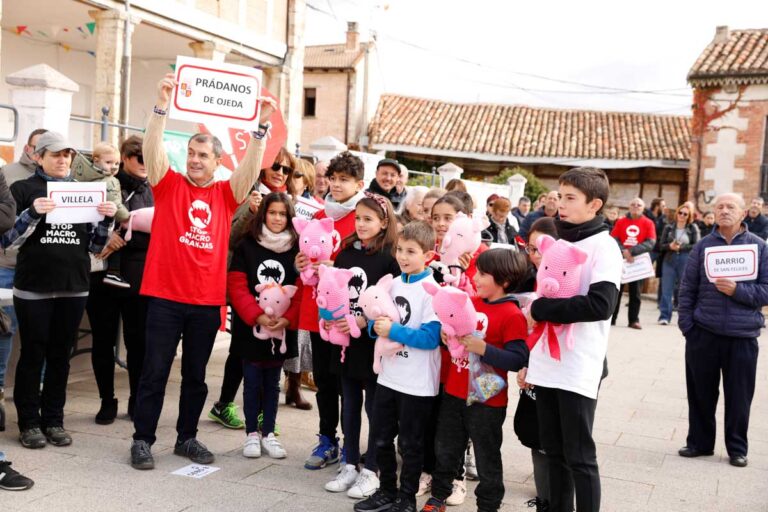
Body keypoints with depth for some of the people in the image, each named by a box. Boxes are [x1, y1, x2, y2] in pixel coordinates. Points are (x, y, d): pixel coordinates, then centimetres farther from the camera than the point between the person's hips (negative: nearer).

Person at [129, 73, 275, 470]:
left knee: (196, 375, 13)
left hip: (208, 300, 2)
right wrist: (162, 107, -24)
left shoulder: (227, 193, 6)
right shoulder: (168, 184, 2)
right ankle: (142, 440, 17)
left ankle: (187, 438, 27)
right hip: (165, 296, -2)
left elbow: (252, 167, -6)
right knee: (155, 371, 5)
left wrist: (262, 126, -18)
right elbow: (151, 149, -12)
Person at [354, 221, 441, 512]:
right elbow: (380, 323, 12)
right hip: (388, 375, 7)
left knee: (410, 444, 8)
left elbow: (431, 337, -22)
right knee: (382, 439, 17)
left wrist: (393, 330, -24)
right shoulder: (393, 284, 6)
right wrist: (376, 326, -10)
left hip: (417, 383, -7)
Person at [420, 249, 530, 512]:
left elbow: (518, 360, -23)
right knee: (445, 450, 21)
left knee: (487, 459, 10)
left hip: (486, 401, -7)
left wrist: (483, 348, -30)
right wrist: (446, 334, -4)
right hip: (454, 392, 7)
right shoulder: (470, 303, 5)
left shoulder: (512, 315, -17)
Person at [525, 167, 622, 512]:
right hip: (546, 365, 7)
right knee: (554, 452, 15)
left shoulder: (603, 246, -9)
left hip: (577, 370, -7)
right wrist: (530, 360, 16)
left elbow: (600, 305, -22)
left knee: (579, 458, 2)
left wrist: (539, 308, -16)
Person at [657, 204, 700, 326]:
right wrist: (670, 246, -15)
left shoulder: (693, 229, 4)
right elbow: (661, 245, 5)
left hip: (686, 261, -1)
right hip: (670, 260, 2)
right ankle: (664, 316, 2)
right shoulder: (668, 228, 9)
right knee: (666, 289, -2)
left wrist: (681, 247, -15)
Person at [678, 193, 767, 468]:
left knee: (739, 396, 8)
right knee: (701, 393, 11)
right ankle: (700, 442, 27)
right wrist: (686, 325, -2)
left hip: (743, 335, -1)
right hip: (703, 333, 1)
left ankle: (737, 448, 25)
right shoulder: (703, 246, 3)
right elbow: (687, 289, 4)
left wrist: (737, 290, -18)